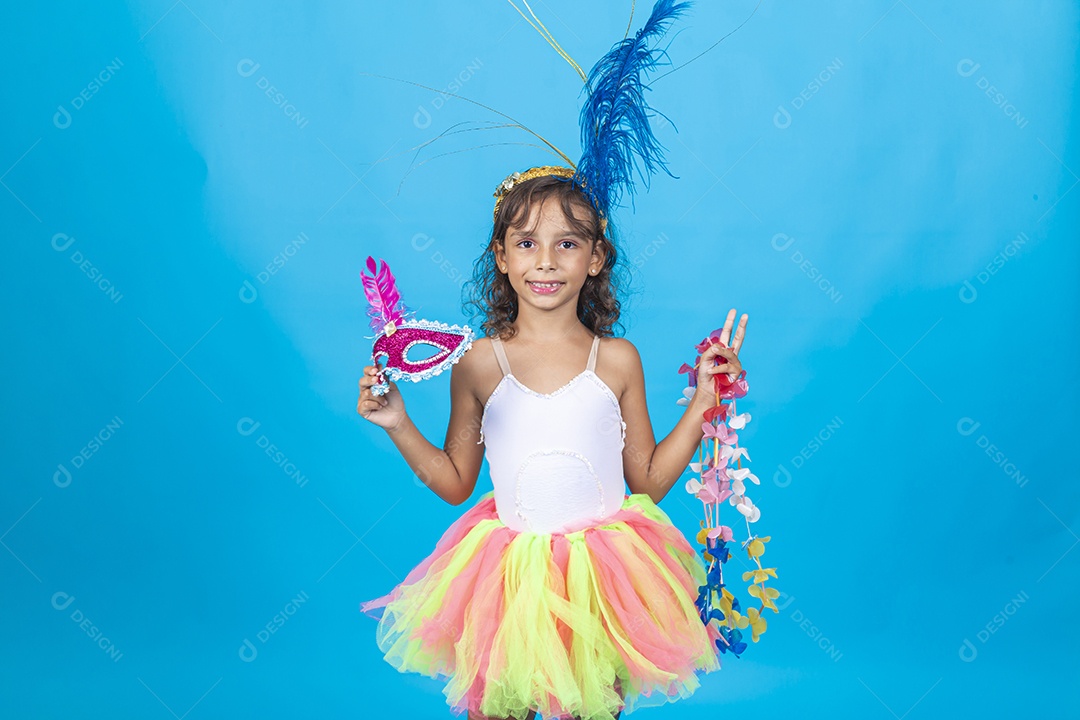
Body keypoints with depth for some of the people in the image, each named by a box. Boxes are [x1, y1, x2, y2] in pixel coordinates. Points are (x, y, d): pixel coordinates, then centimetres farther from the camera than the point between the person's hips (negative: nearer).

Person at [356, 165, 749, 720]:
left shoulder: (617, 360, -3)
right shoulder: (477, 362, -4)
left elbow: (648, 480, 4)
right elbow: (455, 483, 5)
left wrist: (702, 402, -1)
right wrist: (398, 425, -5)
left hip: (603, 578, 0)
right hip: (509, 578, 0)